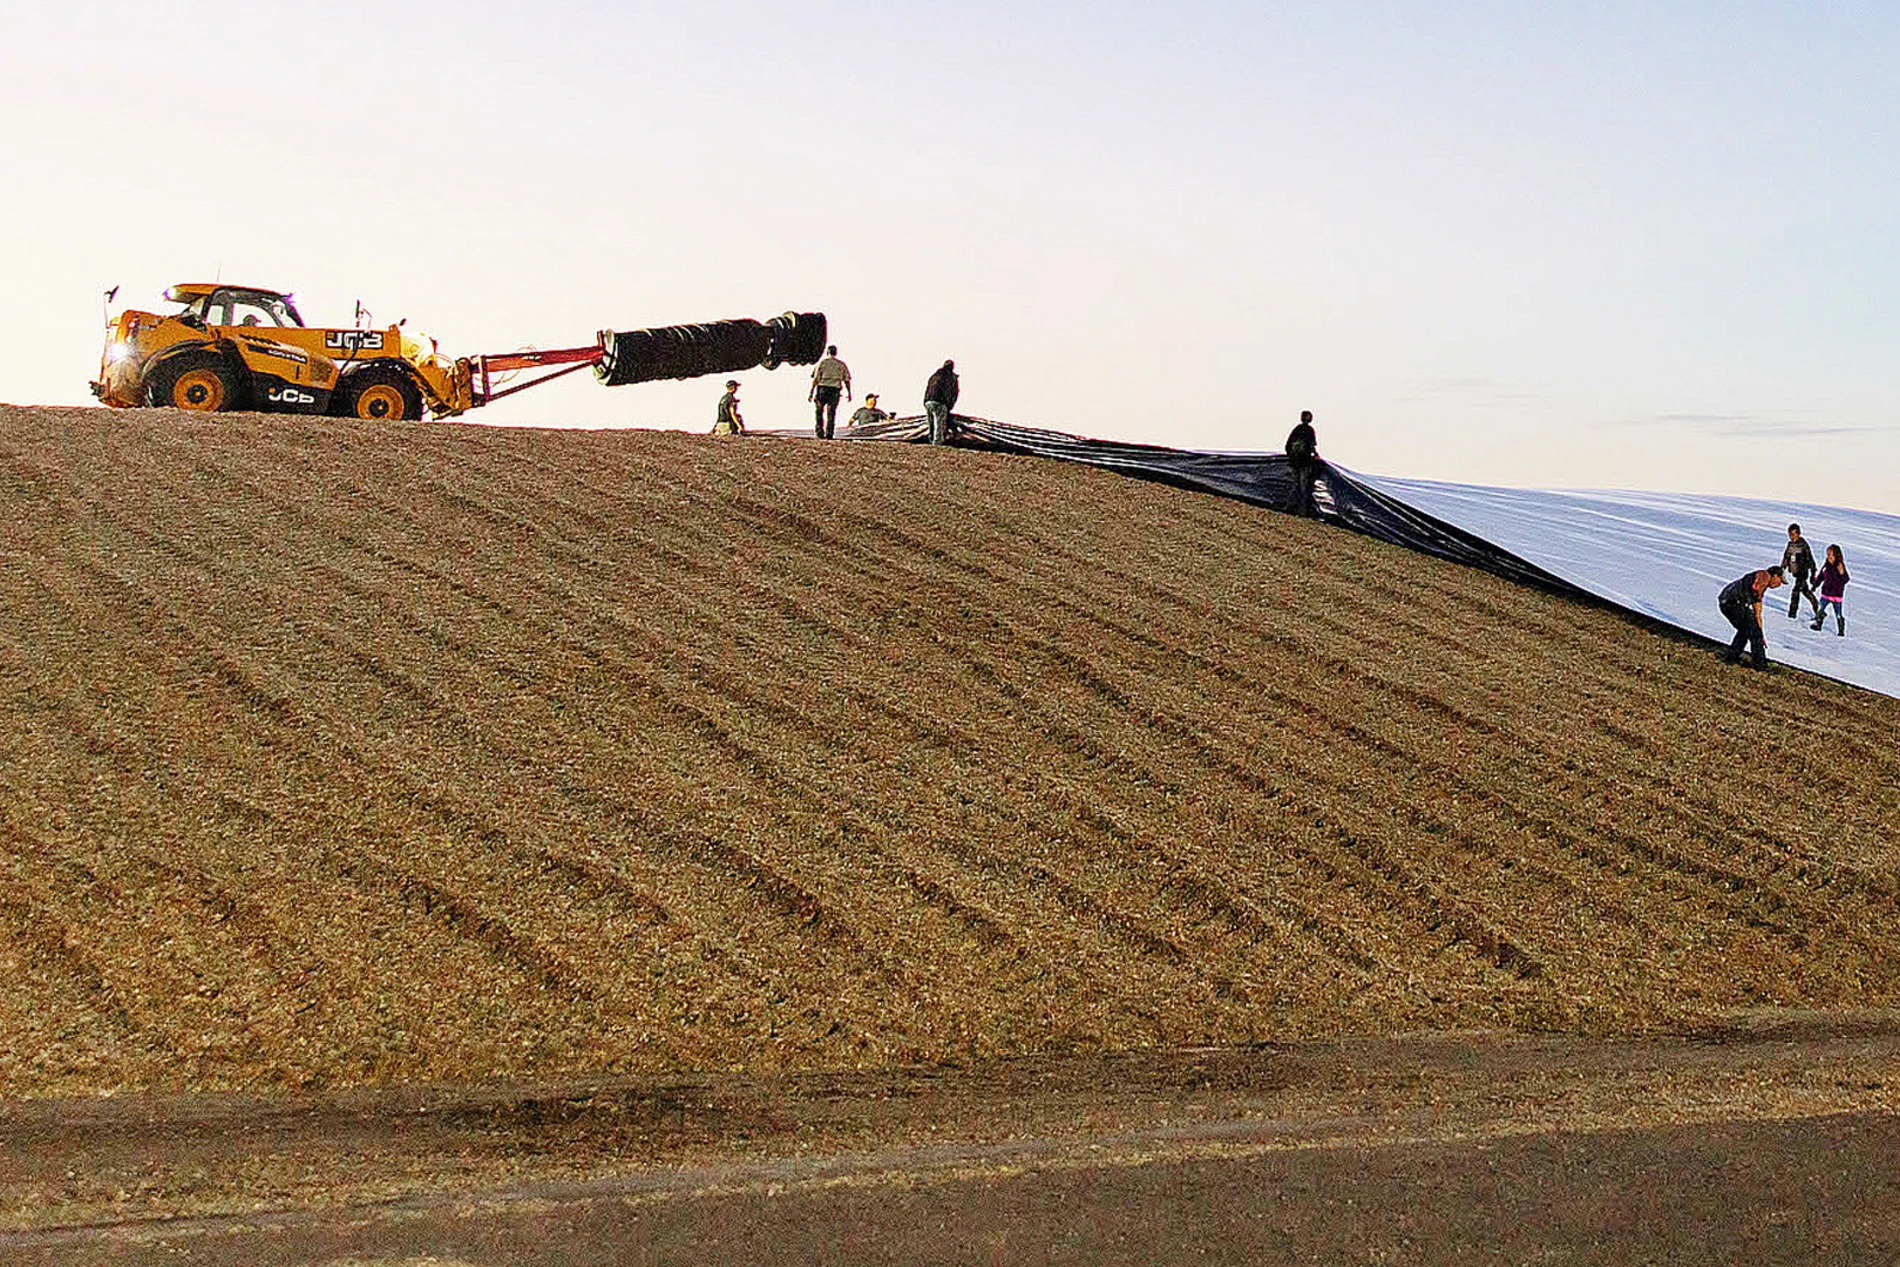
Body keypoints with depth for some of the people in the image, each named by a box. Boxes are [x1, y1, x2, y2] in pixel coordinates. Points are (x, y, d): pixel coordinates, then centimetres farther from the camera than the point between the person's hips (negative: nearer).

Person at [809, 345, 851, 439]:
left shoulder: (822, 362, 1)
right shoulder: (841, 364, 8)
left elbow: (815, 379, -5)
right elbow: (847, 380, 7)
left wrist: (811, 393, -5)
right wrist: (849, 393, 17)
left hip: (822, 390, -2)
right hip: (835, 391, 2)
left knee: (818, 411, 11)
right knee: (831, 413, 6)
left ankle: (819, 432, 2)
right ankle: (829, 434, 1)